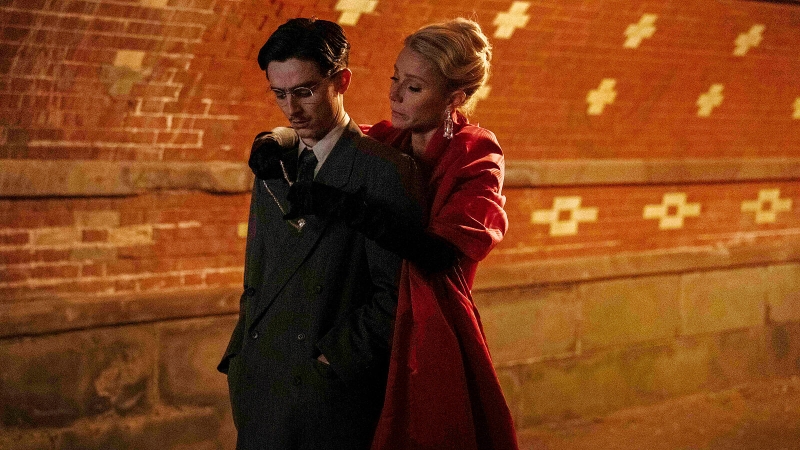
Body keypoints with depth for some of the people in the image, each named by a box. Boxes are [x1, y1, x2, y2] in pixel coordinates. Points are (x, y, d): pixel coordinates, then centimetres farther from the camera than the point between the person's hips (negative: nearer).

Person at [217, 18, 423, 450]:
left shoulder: (385, 170, -9)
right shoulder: (273, 164, 12)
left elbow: (394, 295, -12)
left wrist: (332, 361, -14)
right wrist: (239, 359, 6)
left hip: (327, 392, -6)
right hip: (259, 384, 6)